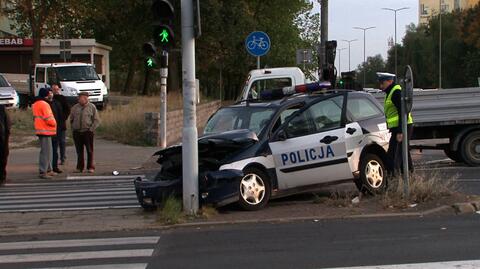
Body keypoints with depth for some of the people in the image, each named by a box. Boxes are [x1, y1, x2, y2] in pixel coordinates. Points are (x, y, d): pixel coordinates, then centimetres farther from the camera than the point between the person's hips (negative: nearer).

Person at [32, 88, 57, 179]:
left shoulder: (35, 104, 15)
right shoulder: (44, 104, -17)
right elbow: (49, 119, -21)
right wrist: (54, 123, -1)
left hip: (40, 130, 10)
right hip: (45, 131, -10)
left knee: (48, 151, 19)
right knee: (46, 151, -8)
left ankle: (48, 170, 27)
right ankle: (43, 172, -8)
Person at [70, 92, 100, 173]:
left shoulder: (92, 107, 2)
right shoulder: (75, 108, 11)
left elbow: (96, 120, 2)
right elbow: (71, 119, 20)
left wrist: (91, 129, -8)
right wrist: (73, 129, 8)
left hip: (88, 132, -3)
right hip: (77, 132, 3)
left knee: (89, 150, -1)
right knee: (79, 151, 5)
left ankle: (90, 167, 5)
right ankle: (80, 167, 12)